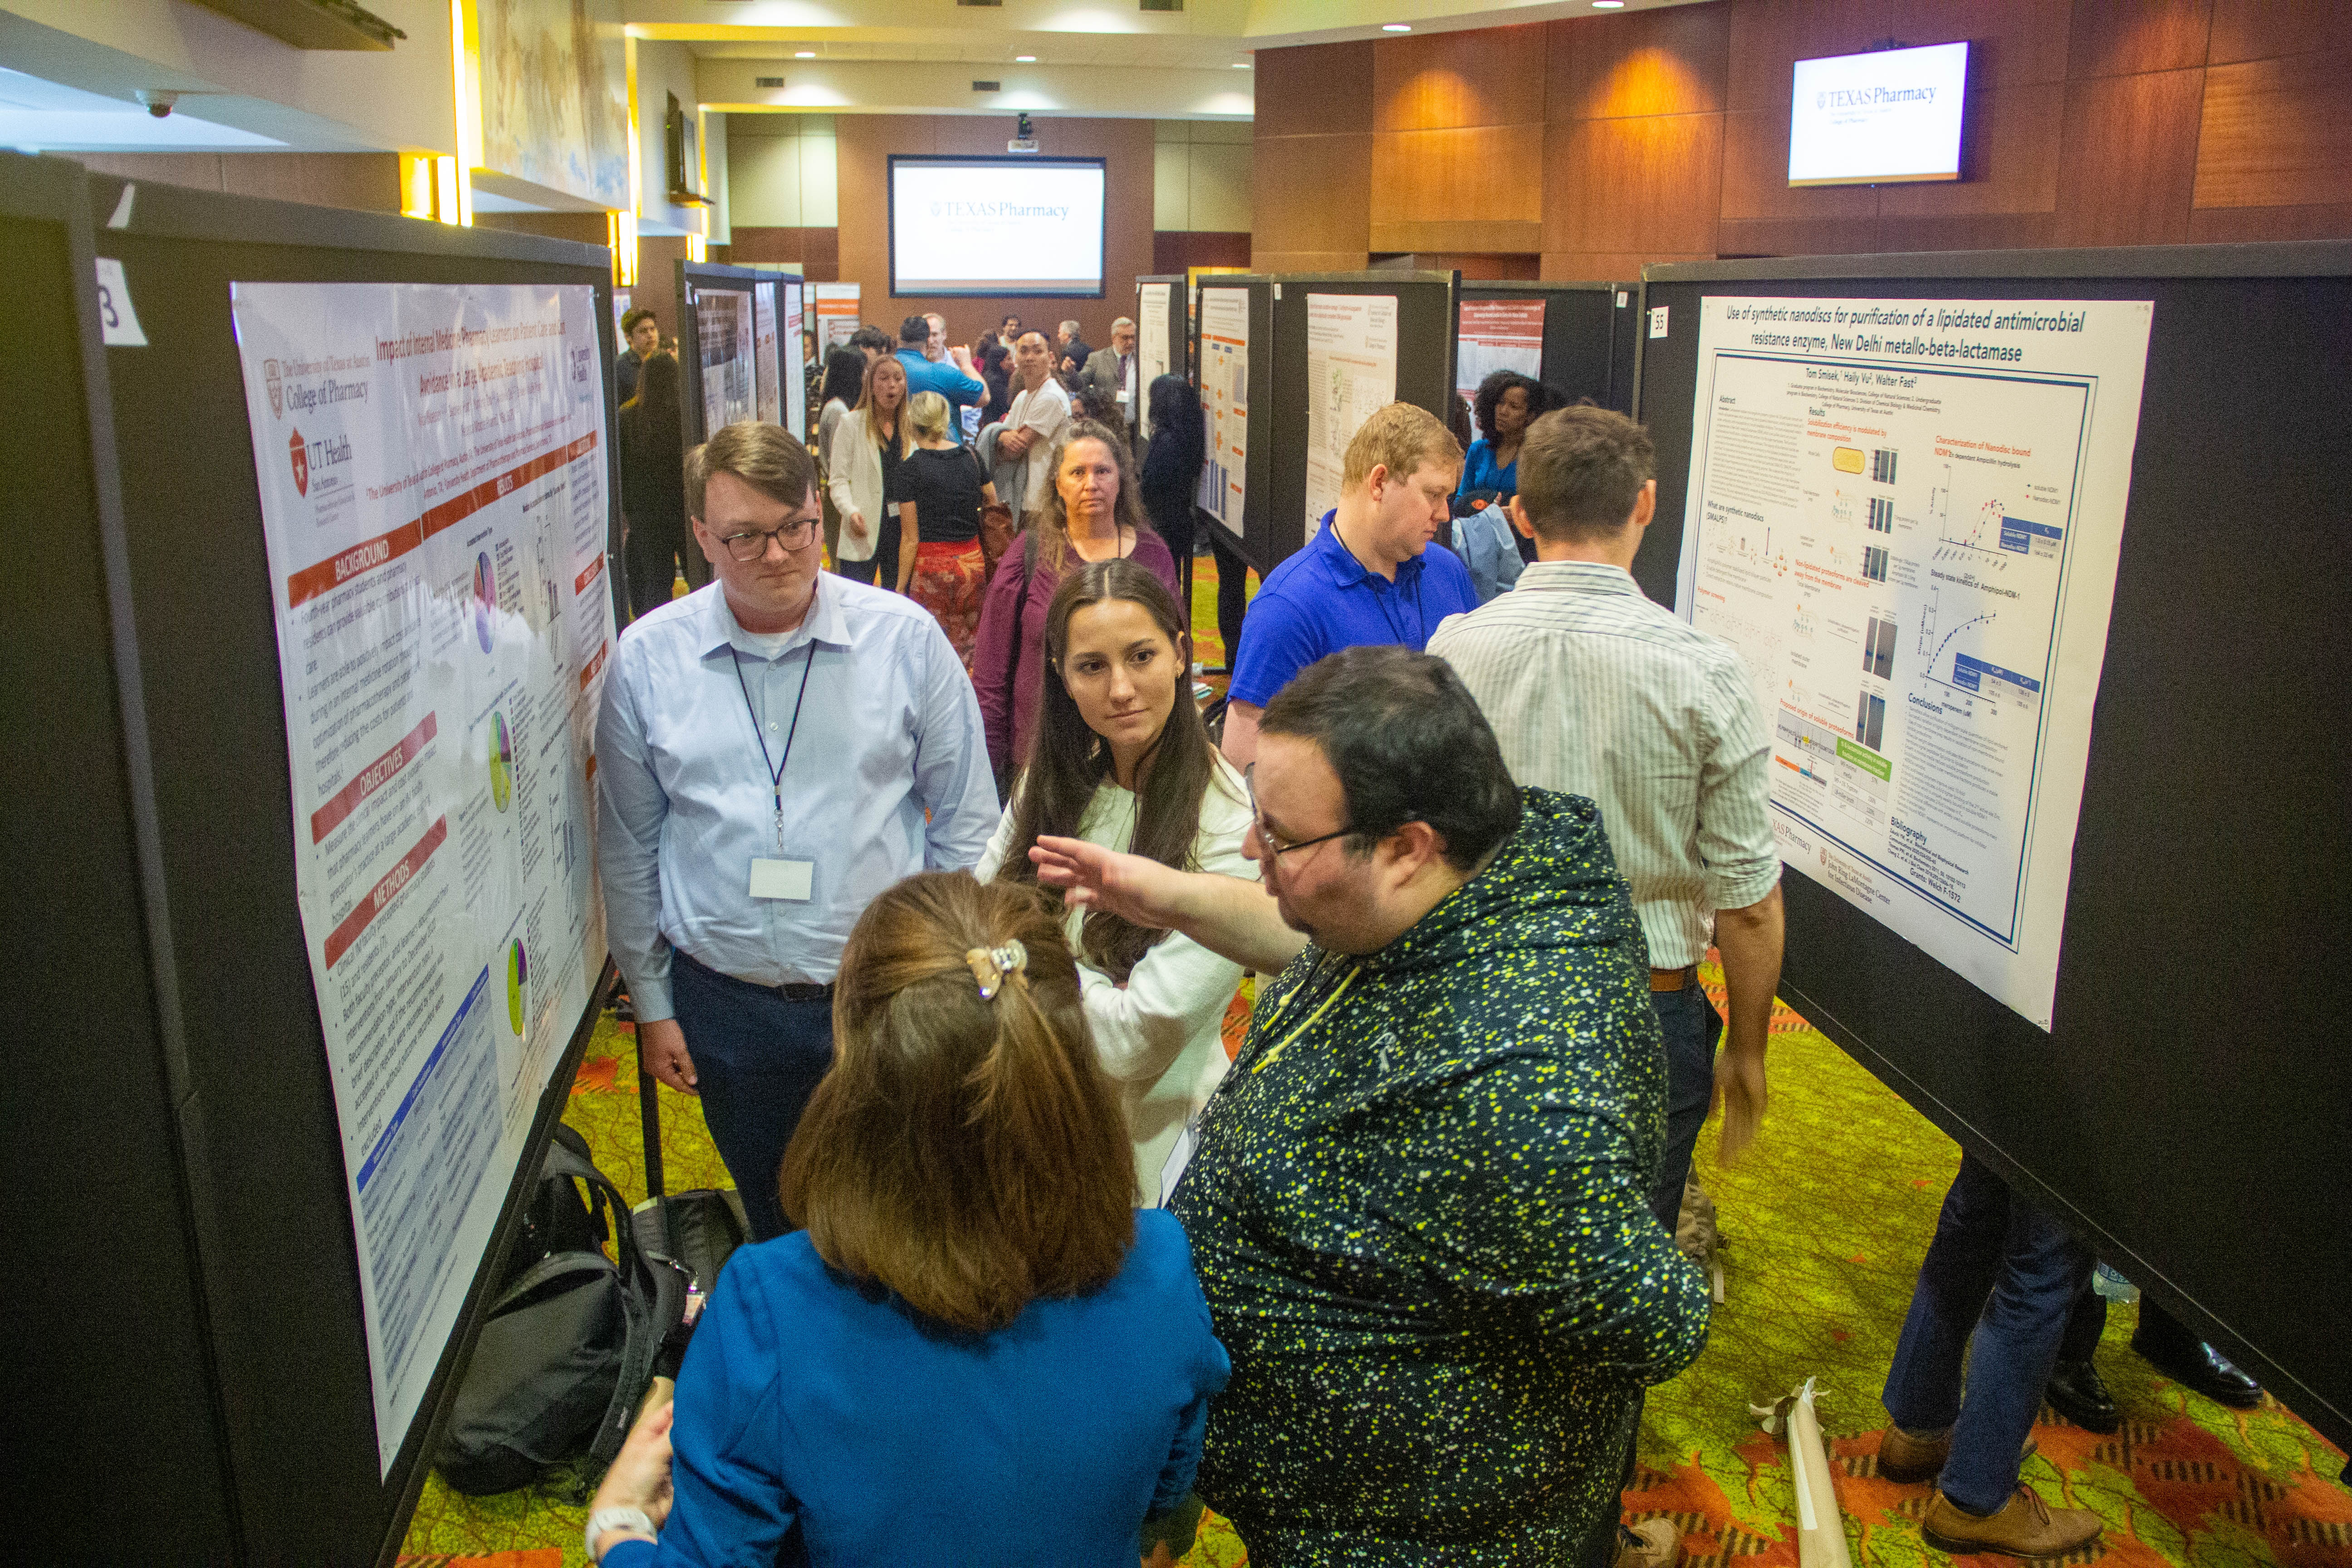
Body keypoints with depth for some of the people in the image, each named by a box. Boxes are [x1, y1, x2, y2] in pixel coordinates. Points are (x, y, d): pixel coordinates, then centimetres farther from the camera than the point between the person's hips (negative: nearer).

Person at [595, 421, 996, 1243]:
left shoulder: (906, 637, -6)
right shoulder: (645, 657, -3)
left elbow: (967, 824, 1)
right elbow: (628, 850, 6)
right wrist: (652, 1005, 8)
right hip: (727, 1009, 1)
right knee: (778, 1229, 19)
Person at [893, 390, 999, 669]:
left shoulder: (911, 467, -7)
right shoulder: (971, 456, 5)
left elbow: (911, 538, -7)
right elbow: (993, 502, 17)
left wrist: (901, 586, -1)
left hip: (931, 565, -4)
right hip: (972, 562, 4)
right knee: (968, 650, 10)